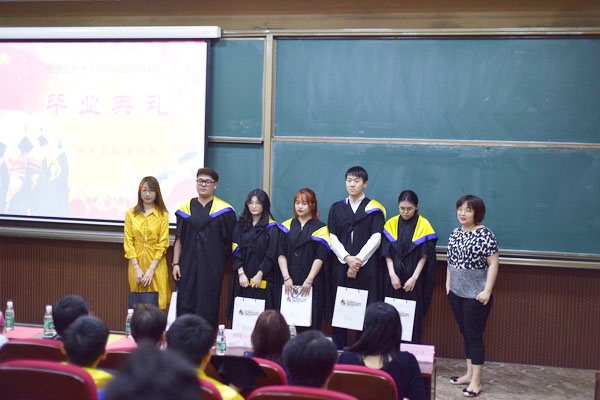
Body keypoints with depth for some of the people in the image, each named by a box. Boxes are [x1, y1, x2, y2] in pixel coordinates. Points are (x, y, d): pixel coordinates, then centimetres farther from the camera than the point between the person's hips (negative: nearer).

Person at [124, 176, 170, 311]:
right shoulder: (130, 214, 5)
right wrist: (136, 268, -8)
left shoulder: (163, 215, 0)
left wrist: (151, 269, -11)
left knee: (158, 304, -4)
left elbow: (163, 244, -3)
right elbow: (128, 243, 1)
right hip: (136, 264, 2)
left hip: (156, 264, -1)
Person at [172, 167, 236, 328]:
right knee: (185, 306, 2)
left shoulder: (224, 211, 1)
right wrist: (175, 264, 3)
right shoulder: (186, 208, 9)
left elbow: (230, 241, 3)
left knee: (207, 308, 0)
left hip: (212, 268, -3)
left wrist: (219, 259, 1)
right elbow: (179, 238, 10)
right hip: (188, 267, 3)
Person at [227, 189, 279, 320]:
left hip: (262, 280, -3)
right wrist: (241, 273, -7)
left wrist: (259, 275, -13)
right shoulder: (240, 226, 10)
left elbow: (271, 255, -5)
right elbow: (236, 251, 5)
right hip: (242, 280, 3)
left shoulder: (271, 228, 0)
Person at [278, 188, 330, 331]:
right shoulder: (287, 226, 11)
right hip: (289, 283, 2)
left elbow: (320, 257, -6)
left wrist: (309, 280, -14)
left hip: (312, 284, -2)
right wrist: (286, 278, -8)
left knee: (311, 321, -3)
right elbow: (281, 254, 4)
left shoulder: (320, 228, 3)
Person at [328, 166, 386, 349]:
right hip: (340, 266, 2)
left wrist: (358, 260, -13)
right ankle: (338, 350, 12)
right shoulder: (337, 208, 12)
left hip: (366, 267, -2)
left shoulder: (374, 209, 5)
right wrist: (347, 258, -11)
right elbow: (333, 239, 5)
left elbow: (375, 238, -3)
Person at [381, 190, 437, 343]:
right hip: (394, 278, 2)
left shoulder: (423, 225, -2)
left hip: (414, 280, -2)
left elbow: (424, 255, -5)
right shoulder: (391, 223, 4)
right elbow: (387, 253, 2)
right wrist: (392, 275, -9)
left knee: (413, 314, -1)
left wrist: (414, 277, -12)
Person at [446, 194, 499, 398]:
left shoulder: (485, 234, -13)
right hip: (456, 292, 7)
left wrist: (487, 291, -17)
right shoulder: (455, 233, 7)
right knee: (465, 333, 15)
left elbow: (493, 264, -14)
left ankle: (476, 382, 7)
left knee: (474, 335, -1)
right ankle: (469, 373, 26)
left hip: (476, 294, -6)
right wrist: (448, 283, 12)